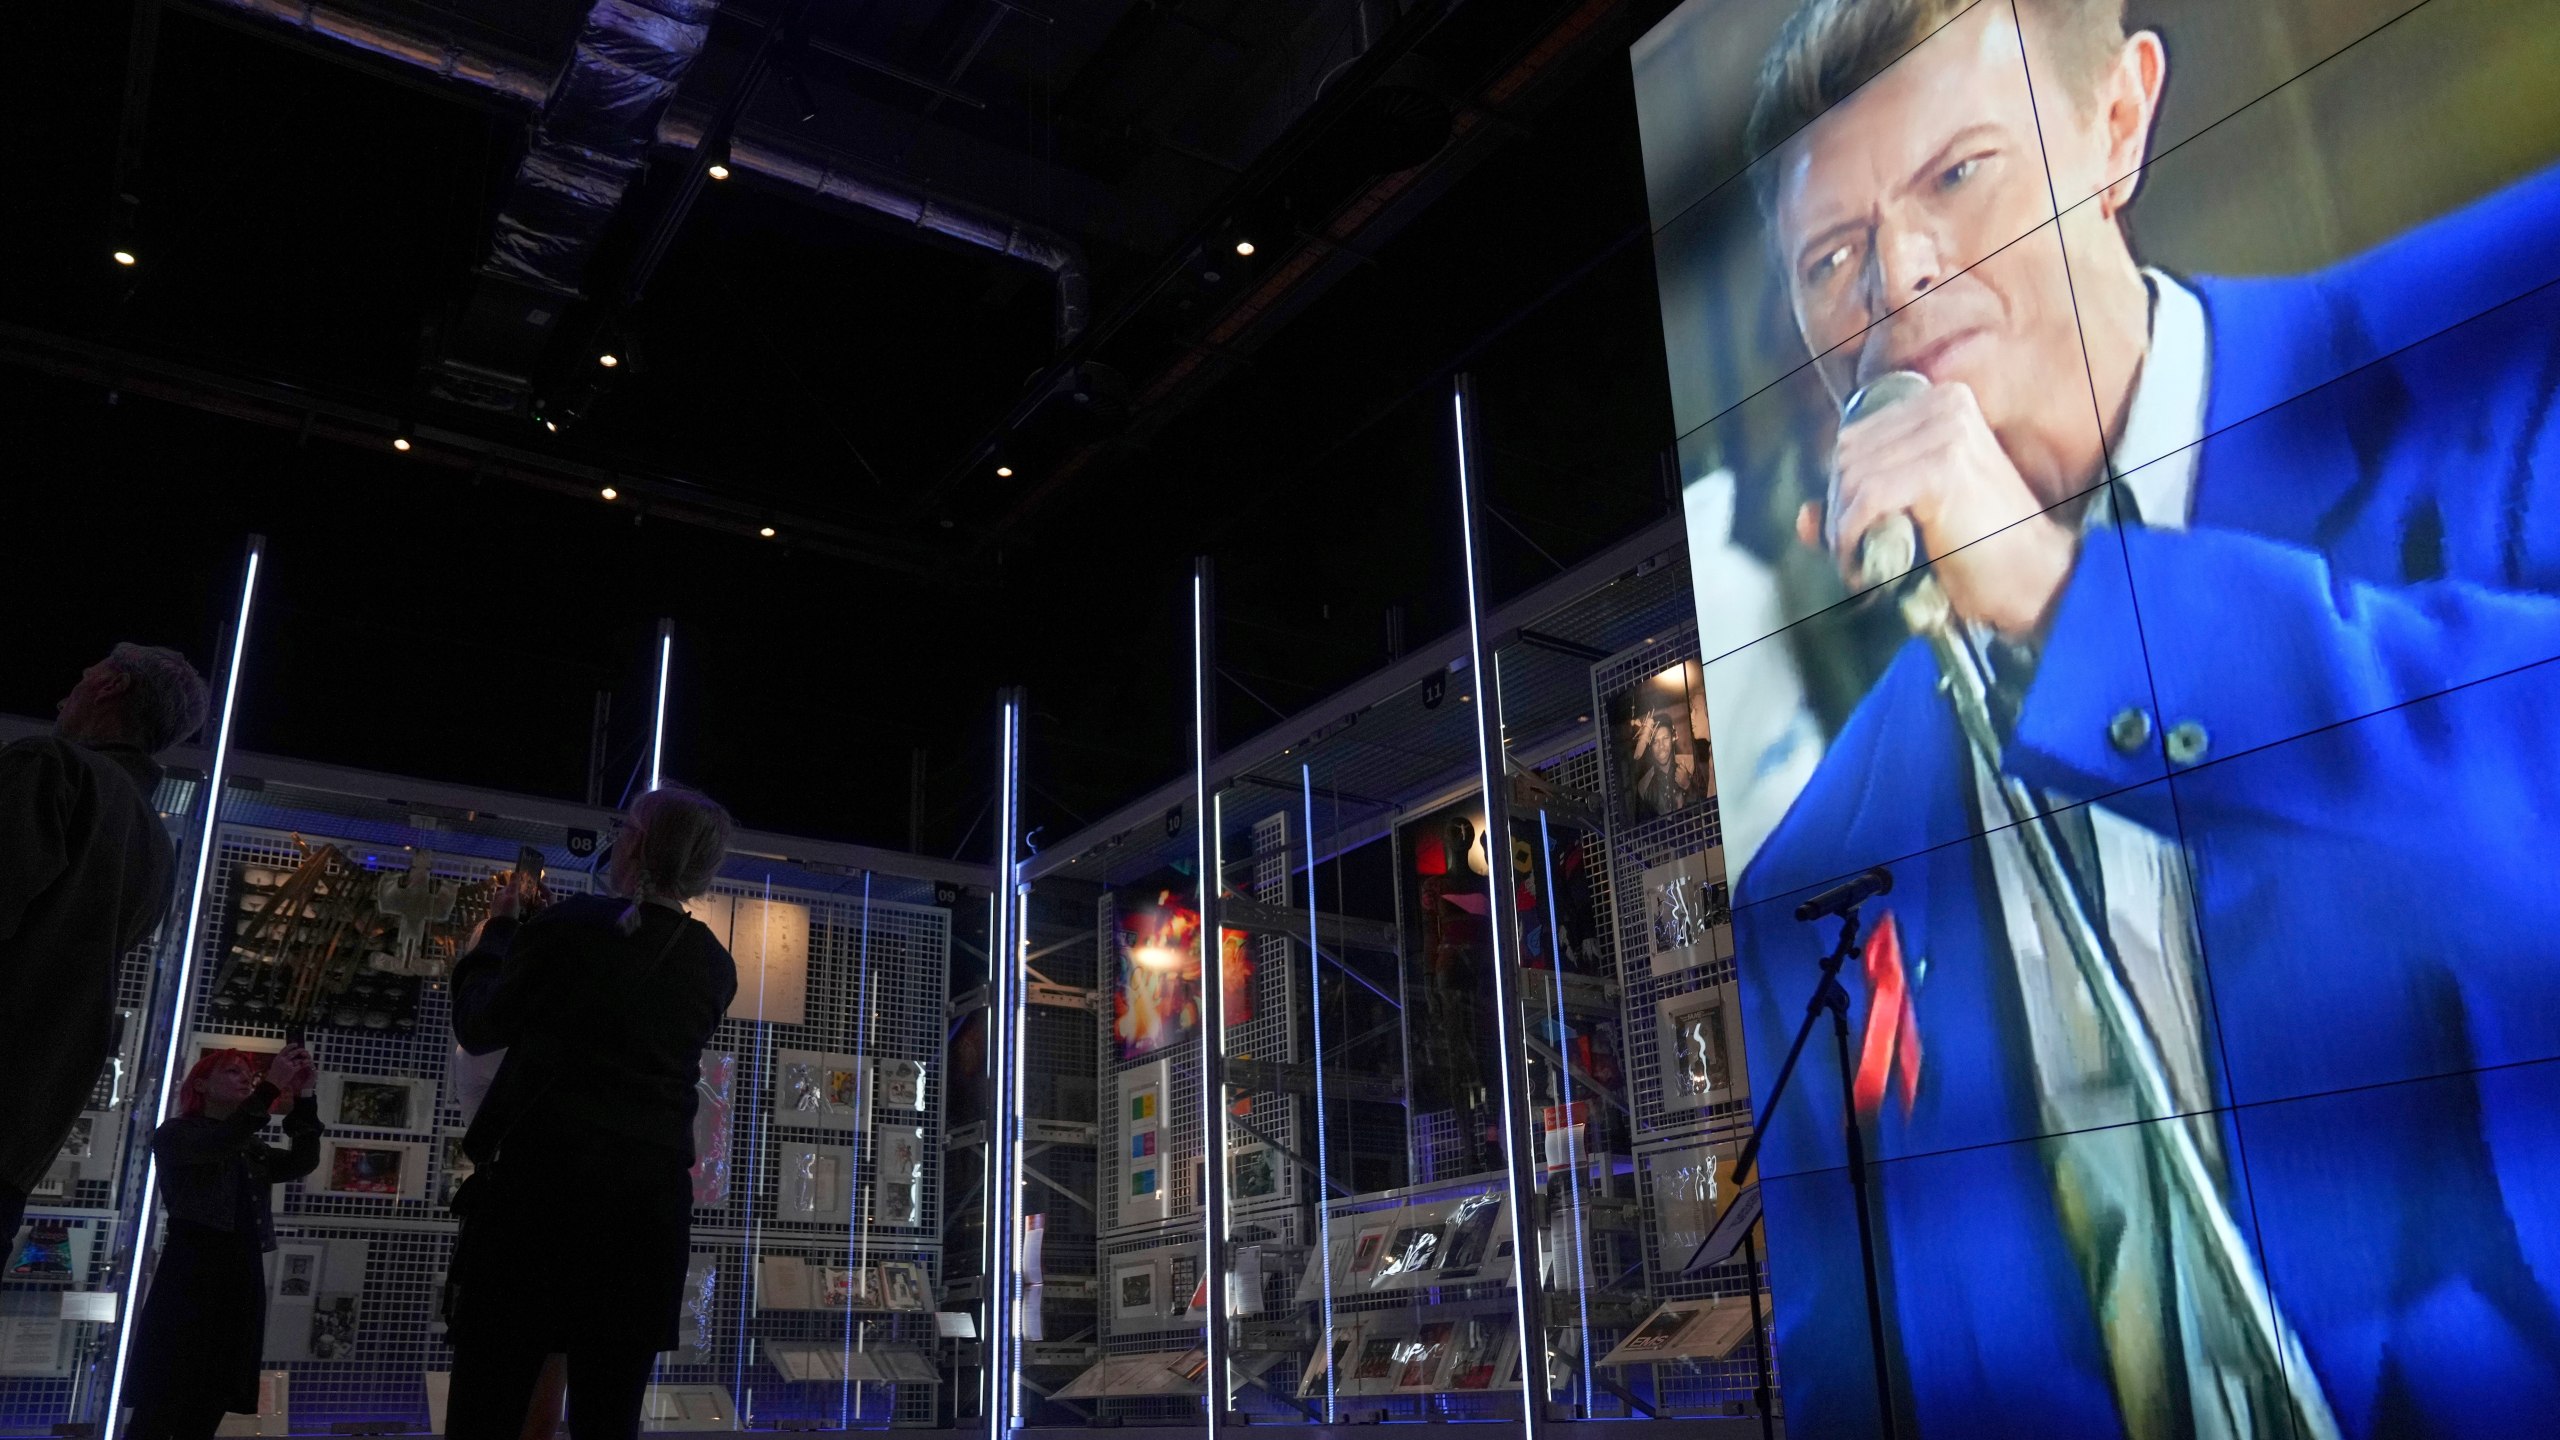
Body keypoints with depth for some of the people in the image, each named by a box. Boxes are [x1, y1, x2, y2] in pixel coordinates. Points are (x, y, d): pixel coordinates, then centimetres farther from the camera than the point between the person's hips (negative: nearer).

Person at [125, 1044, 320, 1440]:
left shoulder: (252, 1151, 21)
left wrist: (302, 1098, -5)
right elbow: (219, 1144, -18)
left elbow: (303, 1162, 4)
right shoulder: (175, 1134, 4)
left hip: (241, 1280, 6)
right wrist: (271, 1087, -22)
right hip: (189, 1276, -6)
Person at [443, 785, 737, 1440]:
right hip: (650, 1202, 4)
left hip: (539, 1184, -4)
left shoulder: (569, 925, -6)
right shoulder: (716, 968, 6)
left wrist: (497, 933, 22)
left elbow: (478, 1027, 6)